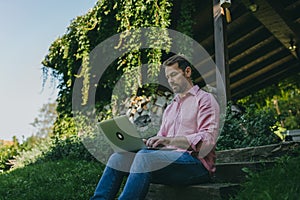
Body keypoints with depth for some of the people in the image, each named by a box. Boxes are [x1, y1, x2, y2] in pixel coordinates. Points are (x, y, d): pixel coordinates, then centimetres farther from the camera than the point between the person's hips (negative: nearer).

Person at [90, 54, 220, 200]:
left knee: (144, 156, -32)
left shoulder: (204, 99, 3)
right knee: (118, 157, -10)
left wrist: (170, 140, -24)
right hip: (169, 158, 7)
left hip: (195, 162, -7)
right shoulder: (170, 108, 27)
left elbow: (208, 140, -12)